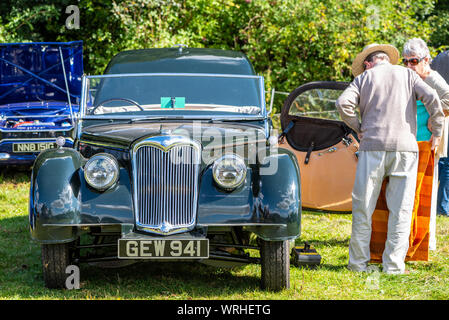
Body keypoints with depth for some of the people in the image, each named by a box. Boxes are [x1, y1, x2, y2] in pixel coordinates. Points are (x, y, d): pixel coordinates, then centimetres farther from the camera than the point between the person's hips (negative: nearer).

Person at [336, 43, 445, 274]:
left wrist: (358, 128, 9)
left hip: (373, 145, 0)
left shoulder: (363, 78, 12)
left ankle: (358, 262, 7)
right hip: (405, 146, 0)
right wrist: (437, 131, 8)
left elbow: (343, 103, -4)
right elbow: (431, 98, -1)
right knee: (400, 209, 3)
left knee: (363, 207, 6)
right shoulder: (407, 74, 13)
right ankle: (393, 265, 0)